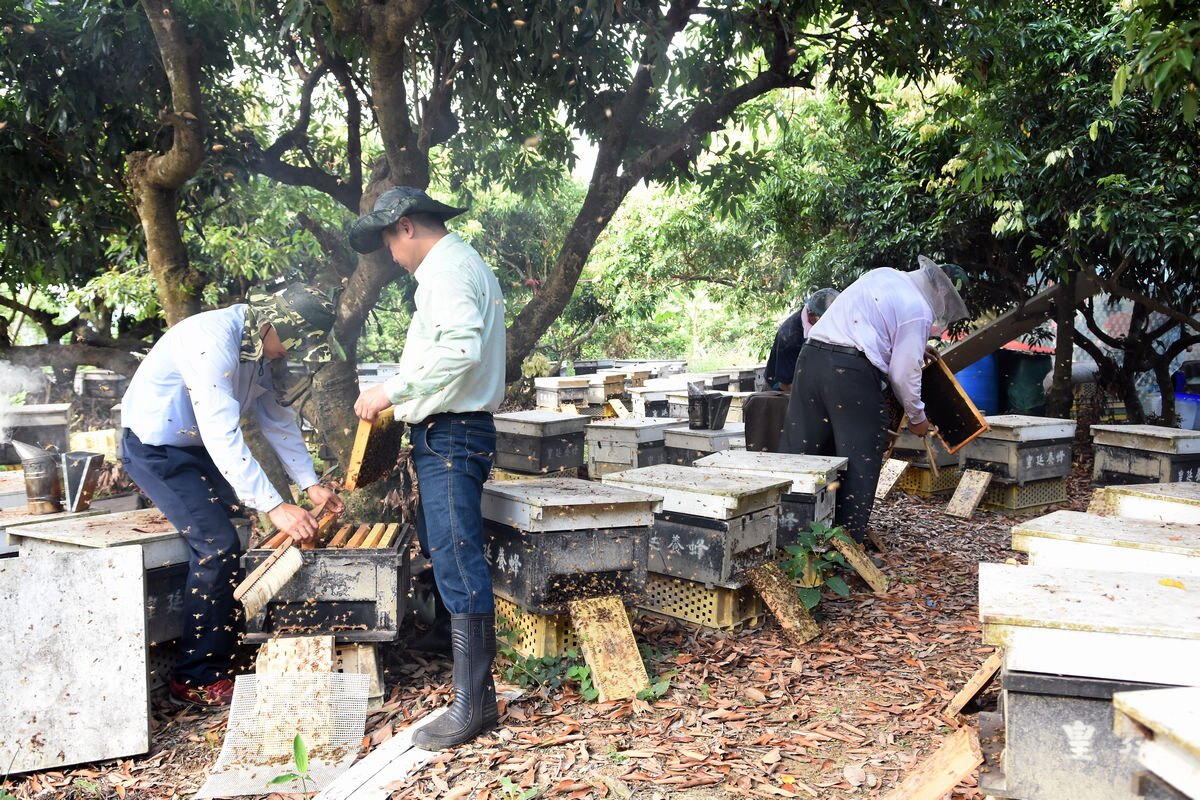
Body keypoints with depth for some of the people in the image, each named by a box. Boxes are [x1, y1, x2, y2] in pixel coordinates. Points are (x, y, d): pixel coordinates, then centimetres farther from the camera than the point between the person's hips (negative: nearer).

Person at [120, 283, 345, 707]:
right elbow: (222, 434, -37)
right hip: (154, 446, -9)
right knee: (218, 545, -17)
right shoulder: (214, 339, -30)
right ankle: (197, 679, -7)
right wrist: (274, 506, -39)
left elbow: (278, 418, 8)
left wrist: (310, 484, 2)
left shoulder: (259, 346, -1)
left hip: (195, 446, 9)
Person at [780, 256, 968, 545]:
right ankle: (849, 540, 7)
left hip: (811, 357, 7)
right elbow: (904, 373, -4)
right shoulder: (918, 312, -2)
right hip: (852, 372, -7)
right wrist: (917, 418, 12)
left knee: (801, 450, 10)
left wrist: (918, 348, 40)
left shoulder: (884, 274, 19)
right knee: (859, 461, 4)